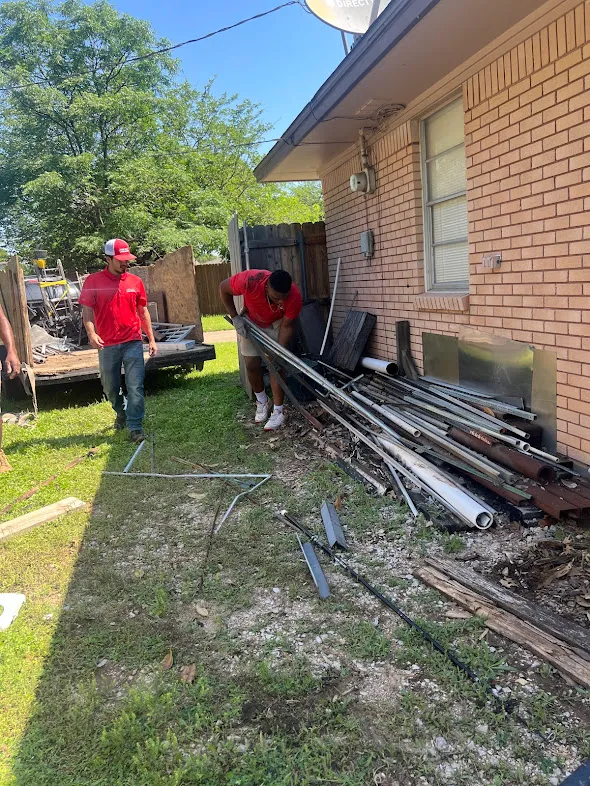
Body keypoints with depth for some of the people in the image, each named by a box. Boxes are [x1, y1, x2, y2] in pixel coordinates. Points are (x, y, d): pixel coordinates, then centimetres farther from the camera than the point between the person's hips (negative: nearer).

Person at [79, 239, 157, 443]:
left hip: (133, 343, 0)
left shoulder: (135, 282, 6)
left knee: (135, 386, -6)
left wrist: (151, 339, 11)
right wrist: (91, 333, -22)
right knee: (110, 387, 14)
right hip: (107, 345, 0)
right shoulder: (93, 281, -1)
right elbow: (87, 311, -4)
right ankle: (121, 413, 41)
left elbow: (143, 311, 13)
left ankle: (135, 427, -1)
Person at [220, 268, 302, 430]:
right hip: (250, 322, 1)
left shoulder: (294, 297, -36)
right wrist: (235, 317, -21)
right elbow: (223, 288, -20)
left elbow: (287, 325, -22)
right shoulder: (250, 281, -40)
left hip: (276, 324, 0)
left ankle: (278, 411, -2)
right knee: (252, 365, 0)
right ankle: (262, 401, 24)